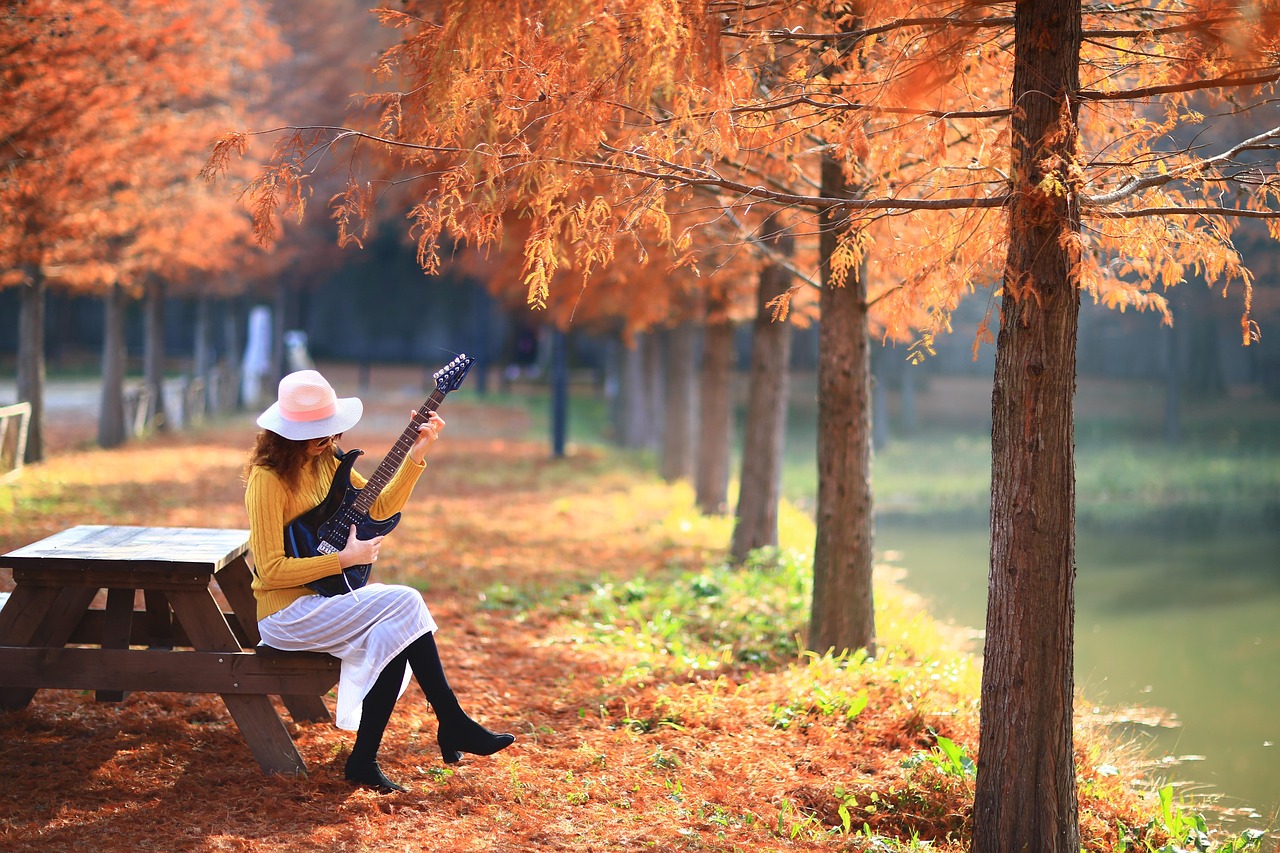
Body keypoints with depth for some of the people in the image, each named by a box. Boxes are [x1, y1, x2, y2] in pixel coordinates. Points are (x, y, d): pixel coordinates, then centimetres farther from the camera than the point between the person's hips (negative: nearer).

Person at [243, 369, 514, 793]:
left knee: (393, 631, -20)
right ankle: (453, 724, -11)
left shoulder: (324, 462, 8)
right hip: (285, 612, -8)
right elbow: (270, 569, -20)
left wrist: (416, 455, 1)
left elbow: (380, 506, 12)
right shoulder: (268, 479, -17)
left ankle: (364, 758, -13)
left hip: (321, 598, 8)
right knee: (404, 603, -20)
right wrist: (344, 558, -19)